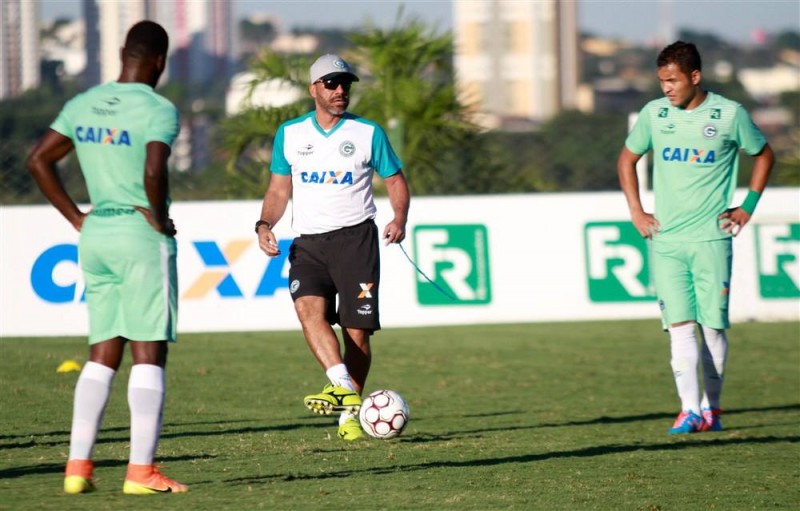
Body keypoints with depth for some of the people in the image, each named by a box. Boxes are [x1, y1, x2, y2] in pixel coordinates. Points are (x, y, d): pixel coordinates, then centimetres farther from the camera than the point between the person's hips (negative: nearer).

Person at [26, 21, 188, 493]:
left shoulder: (83, 106, 9)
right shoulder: (159, 111, -12)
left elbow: (39, 160, 11)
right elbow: (154, 172, -28)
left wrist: (77, 218, 13)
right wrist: (160, 218, -12)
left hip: (96, 236, 6)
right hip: (142, 236, -6)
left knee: (103, 354, 12)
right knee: (149, 353, -2)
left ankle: (78, 465, 7)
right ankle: (141, 470, -5)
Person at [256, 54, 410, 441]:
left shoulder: (368, 133, 4)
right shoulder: (289, 134, 9)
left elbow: (395, 180, 11)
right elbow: (279, 189, 16)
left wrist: (400, 219, -7)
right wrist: (265, 224, -2)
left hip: (356, 238, -1)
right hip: (308, 242, 1)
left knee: (357, 329, -5)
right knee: (309, 308, -26)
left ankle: (350, 413, 5)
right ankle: (342, 384, -35)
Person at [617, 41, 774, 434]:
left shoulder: (730, 115, -2)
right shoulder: (654, 114, 5)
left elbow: (764, 155, 14)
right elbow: (627, 159, 20)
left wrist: (747, 207, 7)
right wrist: (636, 212, 10)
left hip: (711, 237, -1)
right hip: (665, 239, 2)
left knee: (713, 325, 0)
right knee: (679, 325, -8)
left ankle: (710, 407, 14)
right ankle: (689, 410, -12)